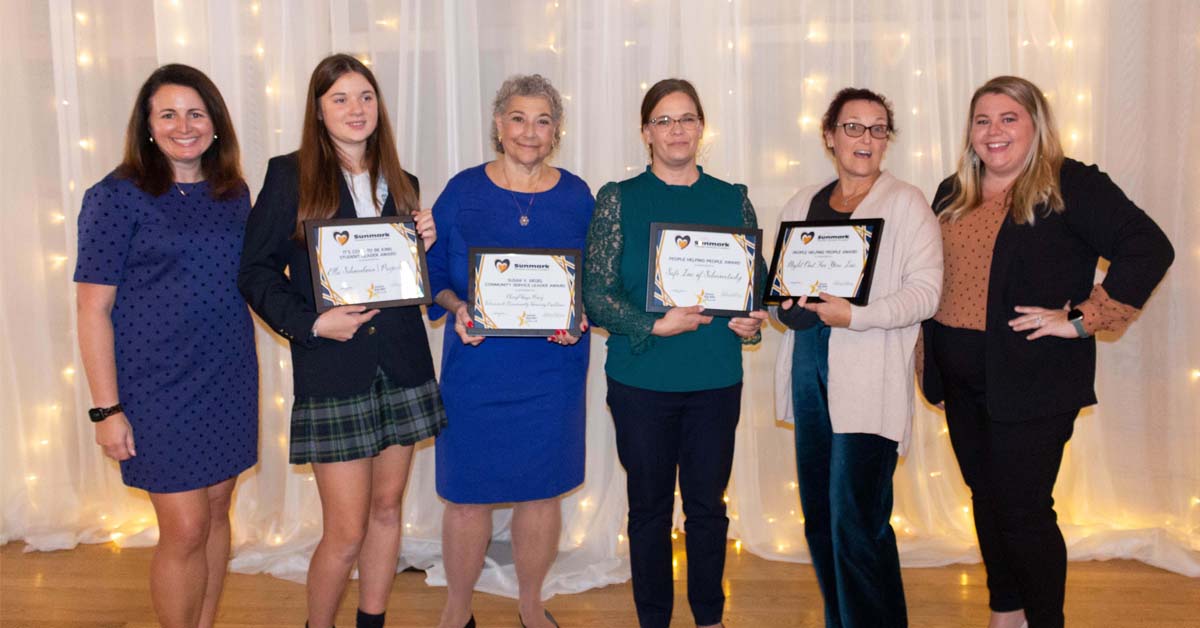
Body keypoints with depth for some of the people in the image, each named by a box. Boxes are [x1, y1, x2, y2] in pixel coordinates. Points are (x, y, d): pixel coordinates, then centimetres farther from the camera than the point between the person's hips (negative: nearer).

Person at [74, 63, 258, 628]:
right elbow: (93, 311, -9)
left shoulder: (234, 193, 7)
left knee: (216, 513, 14)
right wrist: (107, 409, -12)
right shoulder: (116, 198, -9)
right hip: (158, 389, -5)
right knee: (185, 530, -1)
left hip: (229, 381, 5)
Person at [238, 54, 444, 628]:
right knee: (346, 532, -2)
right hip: (332, 372, -4)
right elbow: (256, 272, -4)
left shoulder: (400, 182, 11)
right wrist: (310, 323, -16)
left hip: (400, 368, 5)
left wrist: (424, 245, -4)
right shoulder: (290, 175, -2)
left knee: (387, 508, 14)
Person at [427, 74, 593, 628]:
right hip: (476, 367, -1)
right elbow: (433, 270, 4)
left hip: (553, 369, 2)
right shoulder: (462, 191, 1)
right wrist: (456, 308, -15)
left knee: (542, 490, 11)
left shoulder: (576, 196, 4)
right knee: (466, 494, 5)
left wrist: (579, 317, -10)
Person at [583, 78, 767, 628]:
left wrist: (752, 322, -7)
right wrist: (656, 326, -18)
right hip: (641, 379, -1)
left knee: (707, 505, 10)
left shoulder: (733, 199, 7)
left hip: (716, 378, 2)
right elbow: (597, 293, -5)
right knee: (649, 507, 10)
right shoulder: (618, 199, 0)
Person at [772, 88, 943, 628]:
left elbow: (925, 291, -8)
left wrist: (856, 316, -20)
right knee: (819, 517, 12)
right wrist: (786, 303, -5)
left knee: (857, 522, -7)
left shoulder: (906, 203, 0)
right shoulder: (803, 204, 16)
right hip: (808, 374, 5)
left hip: (869, 384, -5)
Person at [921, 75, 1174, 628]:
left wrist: (1080, 319, -19)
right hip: (960, 379, 7)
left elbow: (1149, 249, -17)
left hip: (1030, 381, -6)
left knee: (1024, 511, -1)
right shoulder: (952, 196, 11)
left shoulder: (1071, 186, -9)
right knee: (986, 500, 17)